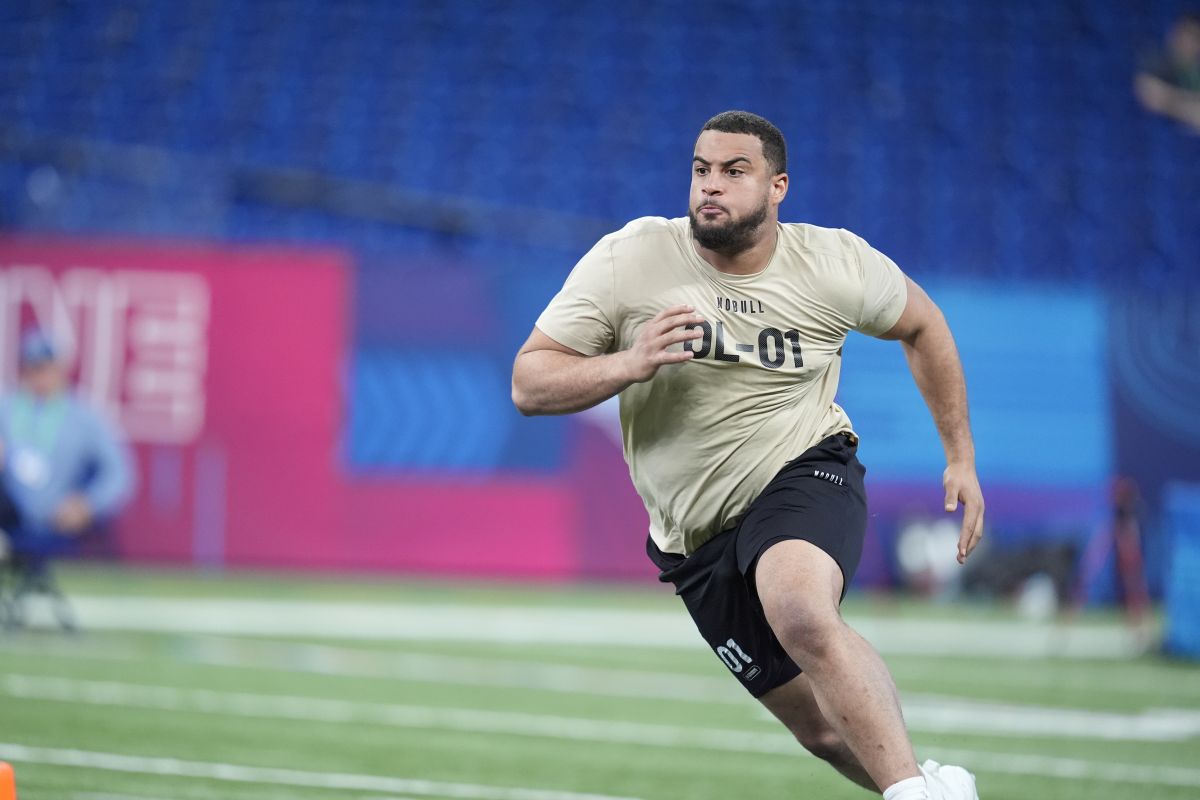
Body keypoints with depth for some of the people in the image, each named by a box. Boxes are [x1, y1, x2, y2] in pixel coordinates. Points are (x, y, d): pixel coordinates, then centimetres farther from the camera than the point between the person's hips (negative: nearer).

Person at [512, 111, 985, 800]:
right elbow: (529, 385, -11)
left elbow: (921, 324, 13)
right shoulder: (629, 260, -11)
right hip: (697, 537, 3)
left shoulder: (836, 265, -8)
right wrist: (629, 365, -29)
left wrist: (961, 456, 13)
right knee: (821, 723, 5)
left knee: (800, 612, -37)